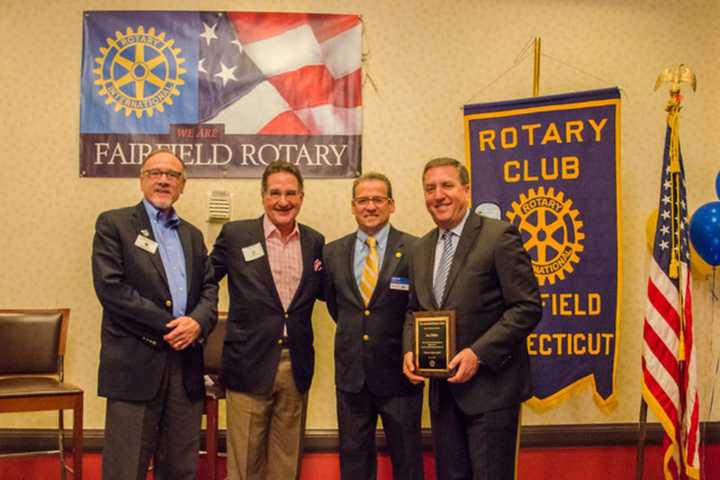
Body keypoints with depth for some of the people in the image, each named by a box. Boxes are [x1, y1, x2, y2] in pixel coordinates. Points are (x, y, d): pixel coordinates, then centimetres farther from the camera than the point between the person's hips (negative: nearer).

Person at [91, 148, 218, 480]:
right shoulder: (113, 224, 2)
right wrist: (167, 325, -13)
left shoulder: (193, 235, 19)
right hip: (135, 363, -5)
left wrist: (197, 321, -11)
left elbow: (209, 288, 12)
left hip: (186, 364, 5)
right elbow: (110, 287, -10)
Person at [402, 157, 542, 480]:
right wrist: (409, 350, 0)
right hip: (443, 390, 6)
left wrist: (479, 353, -20)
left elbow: (527, 308, -14)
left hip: (490, 387, -6)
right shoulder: (421, 249, 11)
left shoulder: (500, 236, -10)